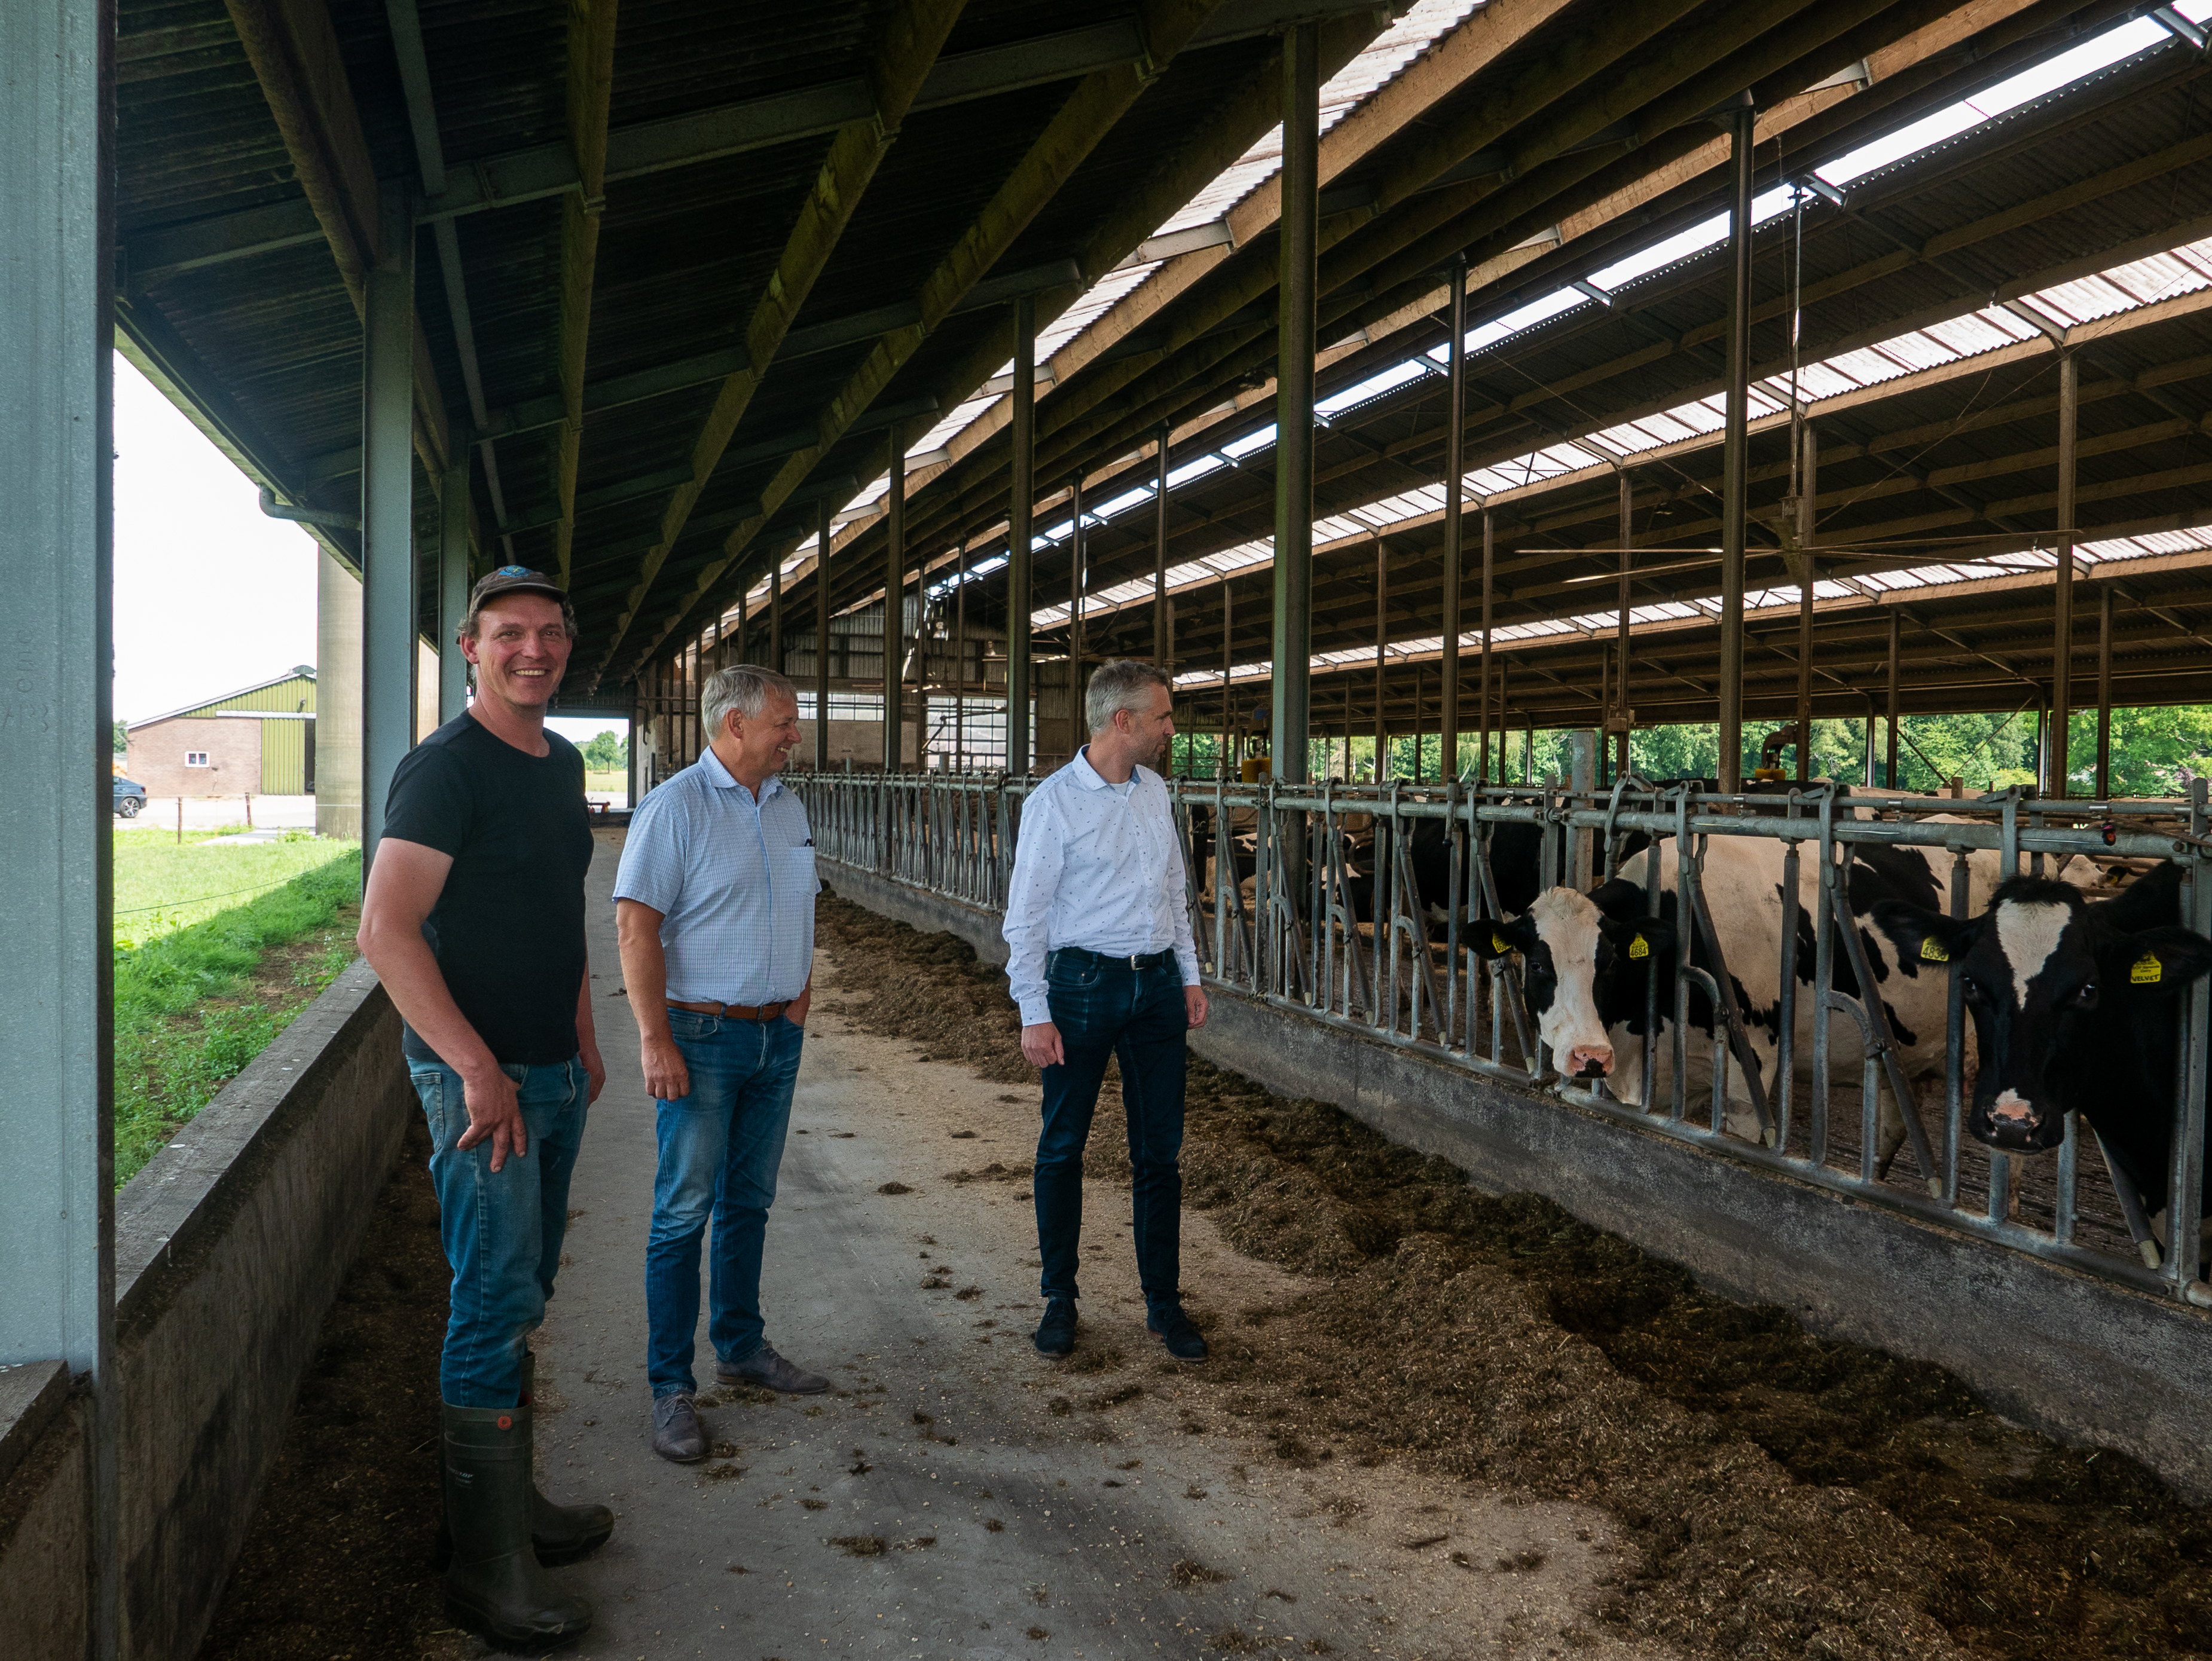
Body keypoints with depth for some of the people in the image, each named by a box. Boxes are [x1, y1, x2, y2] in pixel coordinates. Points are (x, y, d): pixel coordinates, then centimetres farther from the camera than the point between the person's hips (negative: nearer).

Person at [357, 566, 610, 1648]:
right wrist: (478, 1069, -23)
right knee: (496, 1304, -5)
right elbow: (385, 930, -21)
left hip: (554, 1074, 8)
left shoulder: (563, 765, 12)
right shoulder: (446, 768, -14)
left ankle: (511, 1497, 30)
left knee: (523, 1296, 16)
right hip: (479, 1077, -8)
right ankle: (487, 1565, 5)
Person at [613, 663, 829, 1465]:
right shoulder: (675, 806, -12)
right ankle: (672, 1386, 9)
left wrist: (800, 994, 11)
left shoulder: (788, 806, 10)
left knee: (750, 1201, 16)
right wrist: (656, 1040, -21)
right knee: (684, 1212, 0)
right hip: (703, 1036, -7)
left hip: (778, 1036, 7)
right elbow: (635, 925, -16)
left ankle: (741, 1346, 30)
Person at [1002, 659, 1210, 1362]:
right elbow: (1025, 915, -9)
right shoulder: (1055, 801, -10)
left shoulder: (1154, 790, 8)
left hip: (1157, 985, 5)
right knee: (1062, 1148, 7)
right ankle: (1060, 1297, 22)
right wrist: (1034, 1014, -12)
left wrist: (1190, 976, 14)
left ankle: (1163, 1300, 20)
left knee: (1160, 1152, 9)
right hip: (1084, 983, -5)